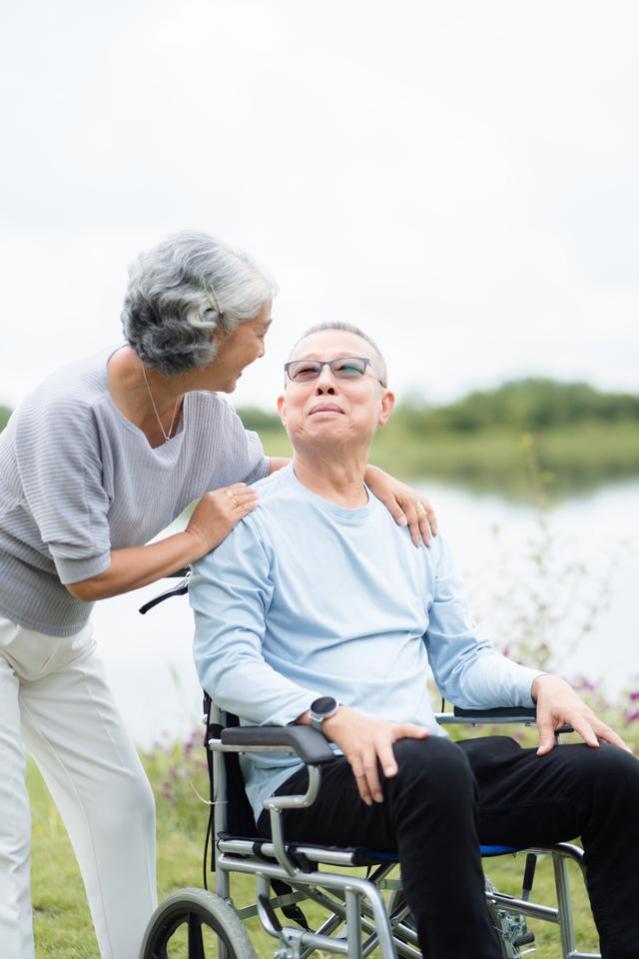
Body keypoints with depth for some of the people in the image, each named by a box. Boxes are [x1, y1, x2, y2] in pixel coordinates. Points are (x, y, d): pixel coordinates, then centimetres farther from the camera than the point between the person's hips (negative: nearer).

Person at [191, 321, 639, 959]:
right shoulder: (248, 520, 2)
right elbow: (225, 663, -9)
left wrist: (539, 685, 0)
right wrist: (334, 718, -24)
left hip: (424, 764, 6)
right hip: (306, 780, -6)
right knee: (434, 765, -38)